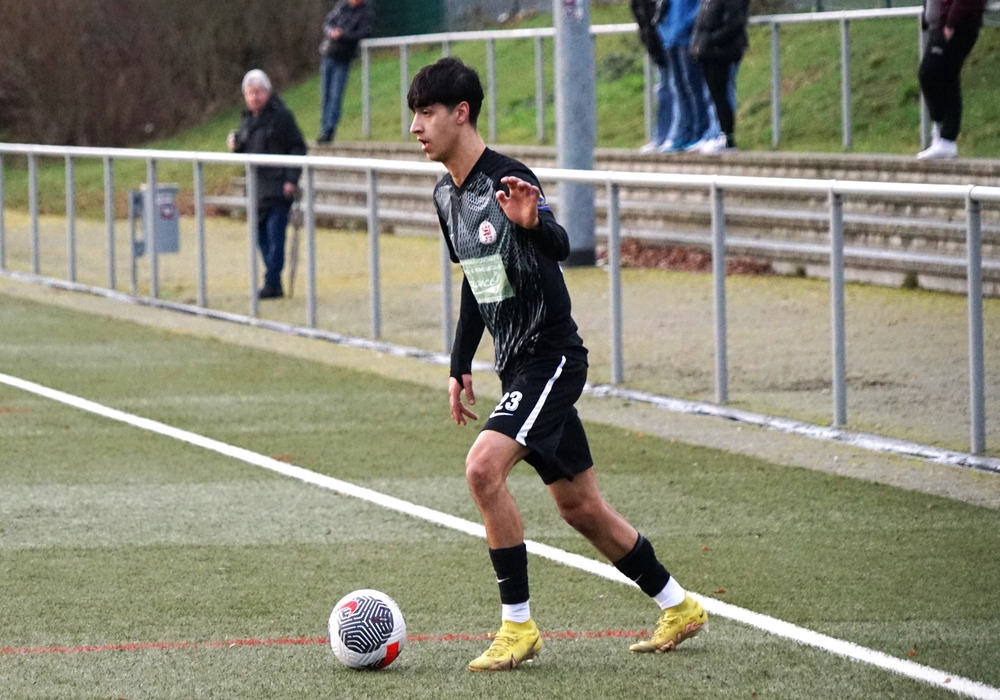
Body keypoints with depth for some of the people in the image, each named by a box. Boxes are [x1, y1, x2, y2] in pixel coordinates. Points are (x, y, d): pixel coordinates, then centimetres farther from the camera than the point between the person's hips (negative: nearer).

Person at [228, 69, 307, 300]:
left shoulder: (280, 116, -6)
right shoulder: (247, 118, 15)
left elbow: (297, 148, -7)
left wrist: (292, 179, -14)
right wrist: (235, 144, 2)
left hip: (277, 186, -7)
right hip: (257, 186, 7)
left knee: (275, 234, -11)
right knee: (262, 235, 7)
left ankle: (272, 283, -13)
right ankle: (274, 283, 12)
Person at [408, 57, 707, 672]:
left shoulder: (508, 180, -18)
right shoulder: (447, 195, 9)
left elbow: (560, 246, -35)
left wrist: (532, 222, -57)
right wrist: (461, 365, 23)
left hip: (552, 357, -9)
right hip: (518, 366, 9)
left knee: (484, 468, -24)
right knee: (580, 507, 14)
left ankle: (518, 626, -16)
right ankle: (679, 608, 29)